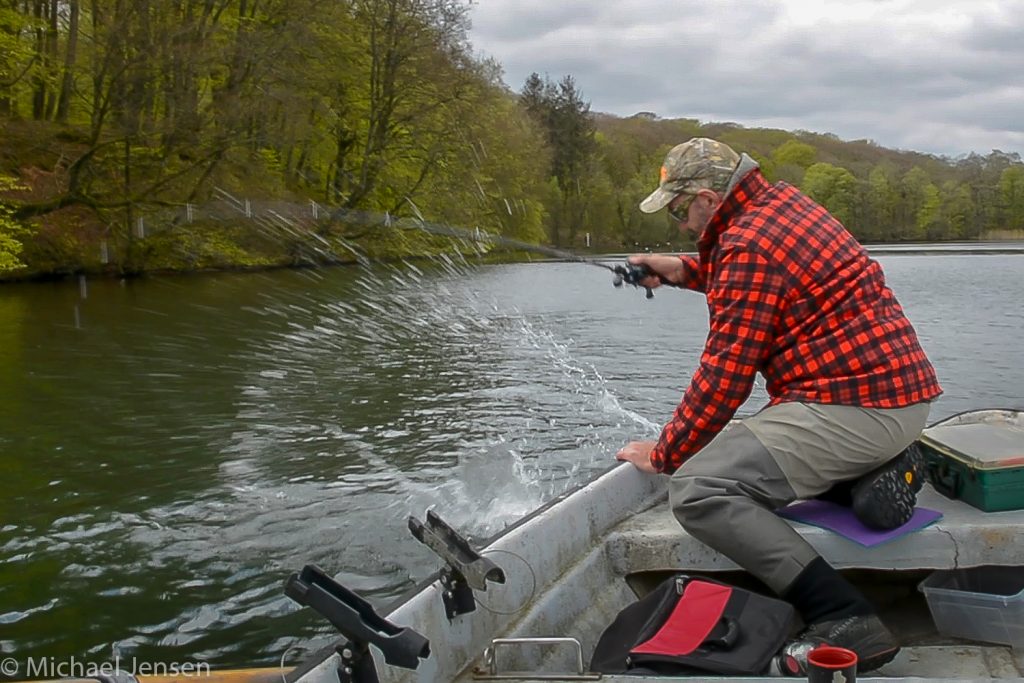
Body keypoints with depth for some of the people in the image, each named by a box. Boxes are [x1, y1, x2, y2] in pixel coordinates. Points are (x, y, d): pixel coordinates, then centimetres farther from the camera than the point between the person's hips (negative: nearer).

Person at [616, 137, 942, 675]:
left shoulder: (746, 244, -15)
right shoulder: (785, 202, 12)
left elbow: (723, 376, -16)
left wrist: (663, 454, -3)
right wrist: (685, 271, 21)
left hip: (855, 405, -10)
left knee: (696, 491, -19)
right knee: (747, 448, 30)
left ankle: (847, 622, -21)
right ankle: (870, 476, 7)